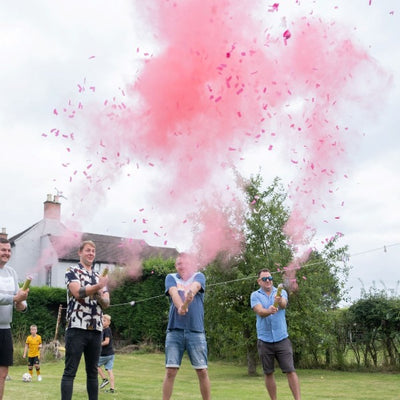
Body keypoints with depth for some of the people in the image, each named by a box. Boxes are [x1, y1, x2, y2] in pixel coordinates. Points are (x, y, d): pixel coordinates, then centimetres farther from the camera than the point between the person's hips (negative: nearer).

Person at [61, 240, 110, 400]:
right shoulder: (72, 271, 3)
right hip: (77, 327, -5)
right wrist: (98, 286, -21)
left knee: (93, 372, 10)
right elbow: (78, 293, -15)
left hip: (96, 329, 6)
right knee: (70, 371, -4)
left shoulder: (99, 276, 19)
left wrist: (100, 296, -11)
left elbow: (106, 303, 9)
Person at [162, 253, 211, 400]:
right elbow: (174, 293, -11)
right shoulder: (171, 277, 11)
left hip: (196, 331, 0)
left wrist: (190, 295, -41)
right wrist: (180, 306, -33)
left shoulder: (199, 276, 8)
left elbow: (195, 287, -17)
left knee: (202, 371, 1)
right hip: (175, 331, 1)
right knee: (170, 371, -1)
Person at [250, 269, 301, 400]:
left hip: (282, 338, 0)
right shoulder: (255, 295, 3)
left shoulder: (281, 292, 4)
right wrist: (269, 311, -39)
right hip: (264, 340, 0)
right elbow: (259, 311, -16)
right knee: (268, 373, 7)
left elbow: (284, 305, -18)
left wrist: (279, 301, -43)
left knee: (290, 371, -6)